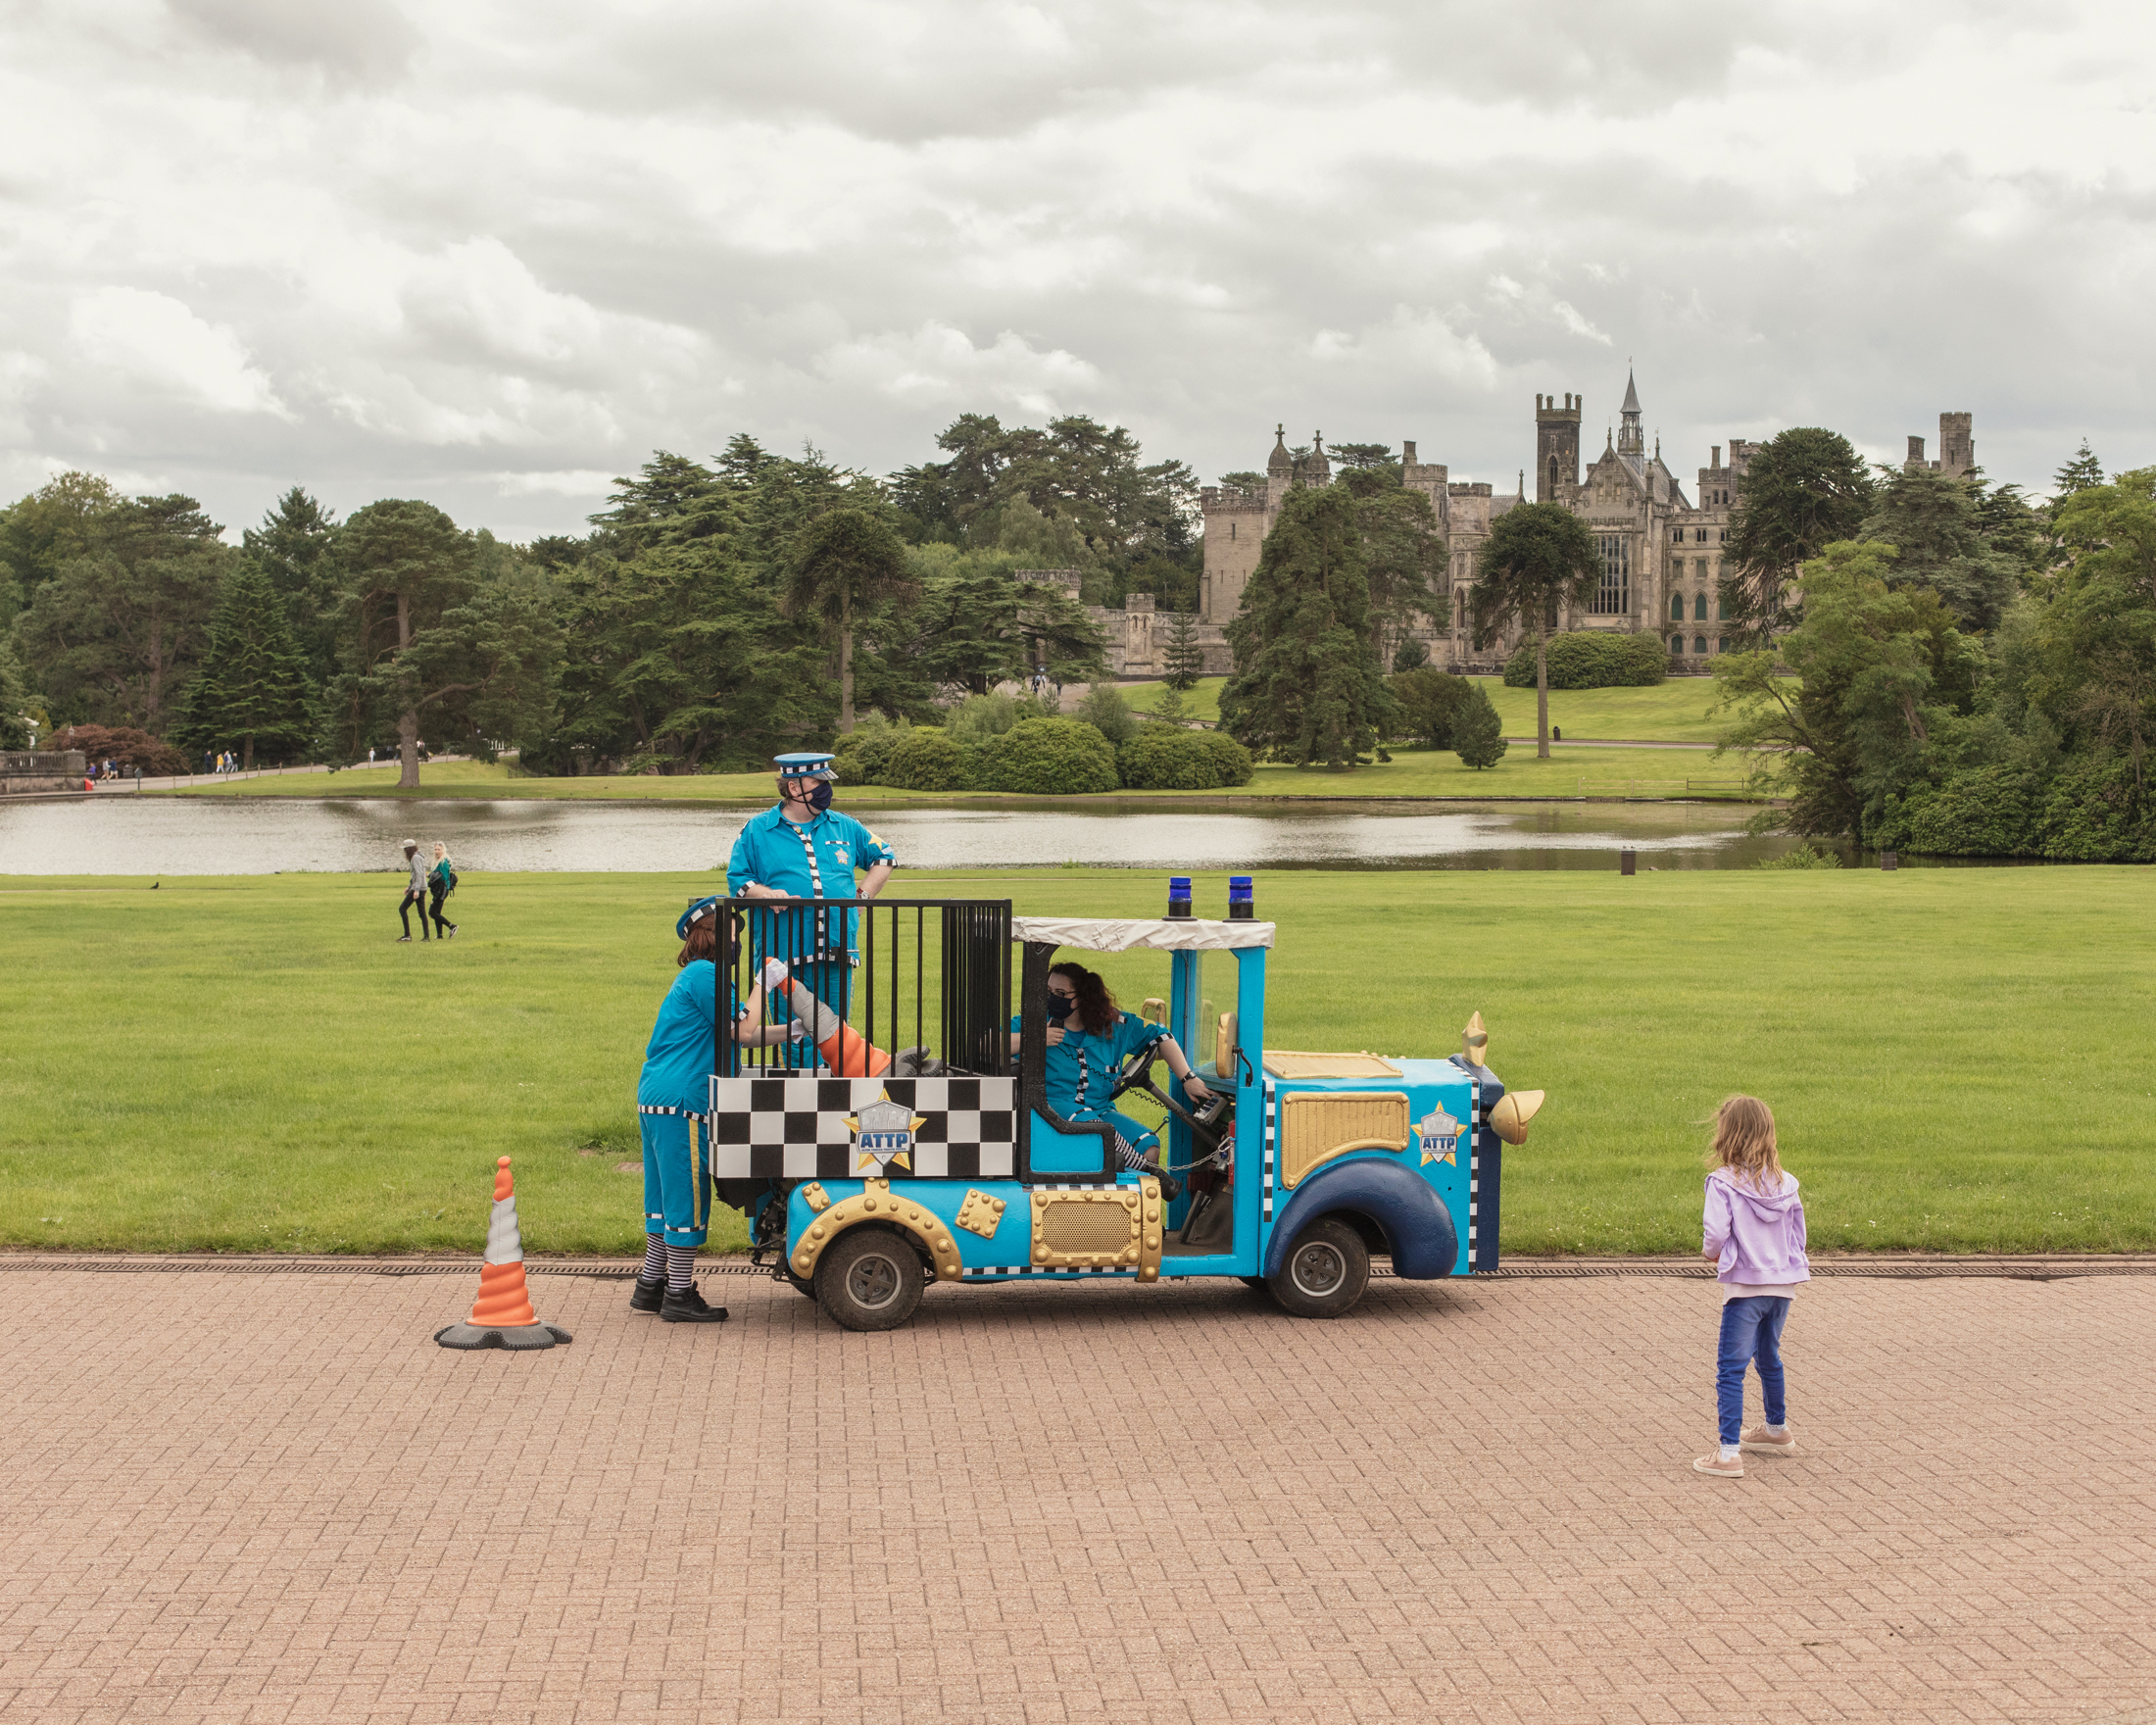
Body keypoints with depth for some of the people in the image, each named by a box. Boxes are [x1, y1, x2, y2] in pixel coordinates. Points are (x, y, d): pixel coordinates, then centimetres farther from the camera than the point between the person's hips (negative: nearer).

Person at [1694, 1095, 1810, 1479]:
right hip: (1783, 1282, 7)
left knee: (1731, 1368, -4)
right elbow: (1798, 1230, 9)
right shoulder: (1784, 1183, 4)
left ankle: (1729, 1453, -11)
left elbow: (1715, 1233, -20)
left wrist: (1712, 1252, 0)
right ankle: (1777, 1430, 43)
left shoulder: (1723, 1183, -14)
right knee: (1769, 1357, 27)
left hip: (1745, 1287, -7)